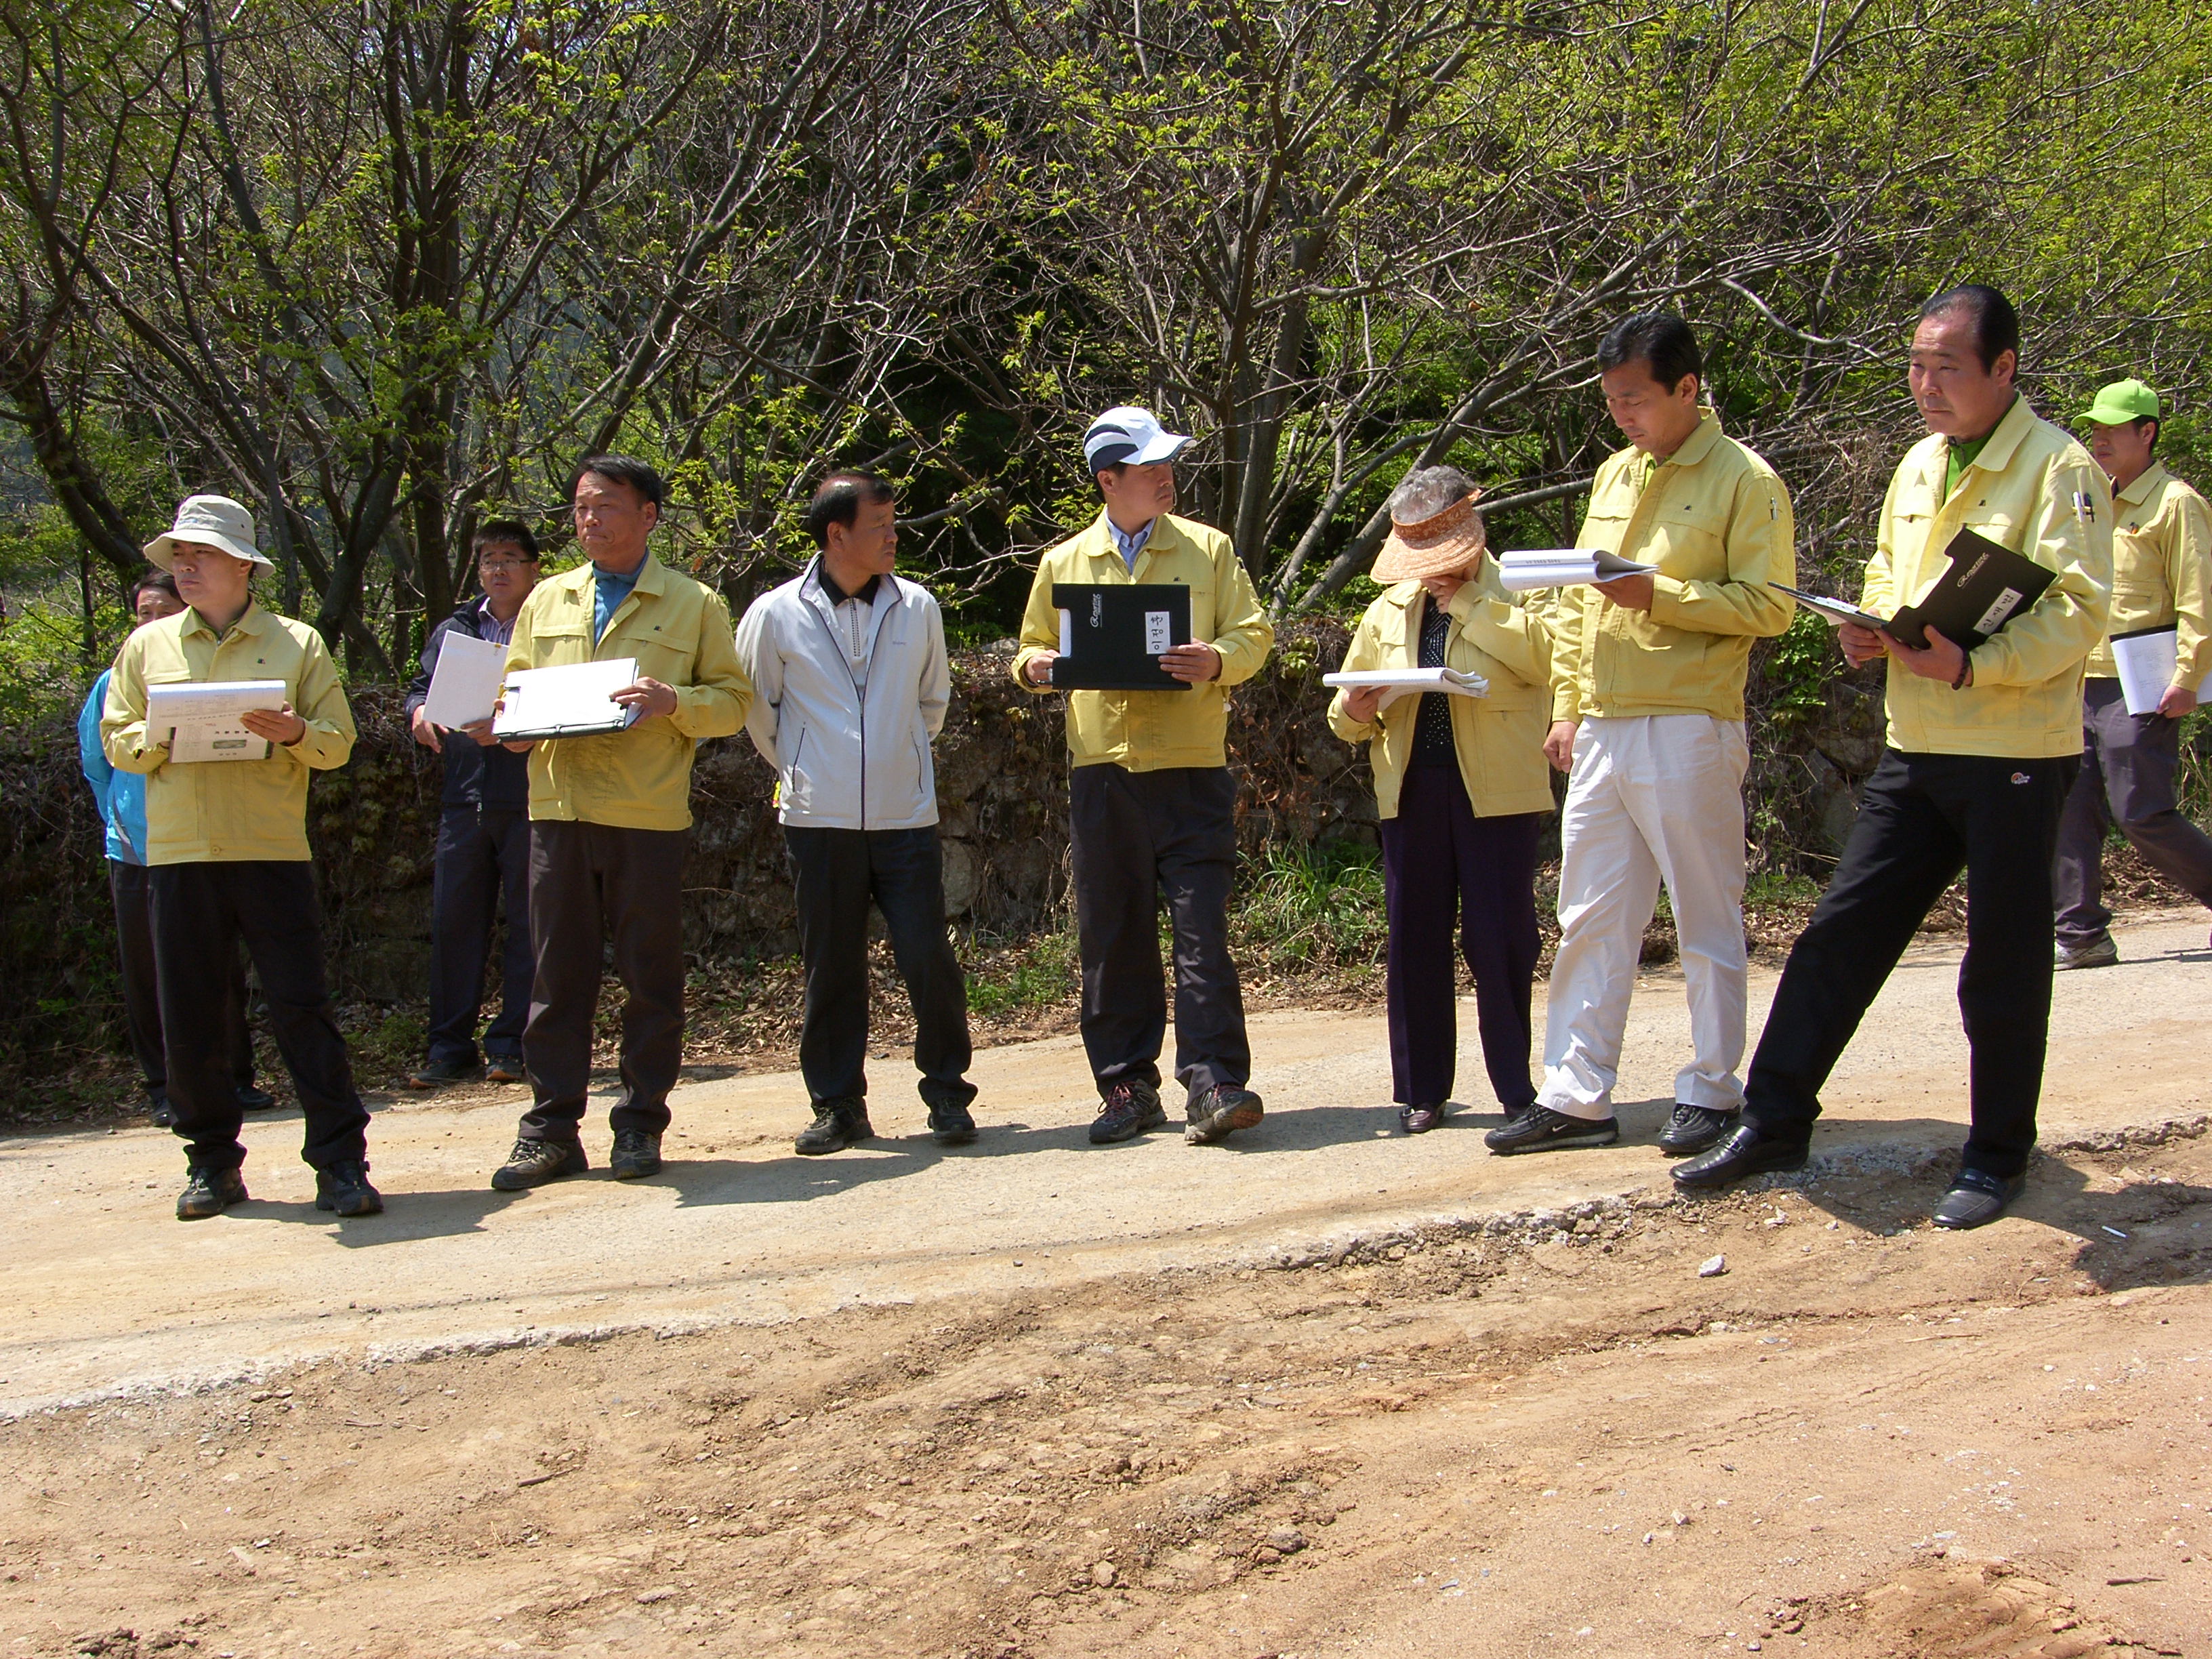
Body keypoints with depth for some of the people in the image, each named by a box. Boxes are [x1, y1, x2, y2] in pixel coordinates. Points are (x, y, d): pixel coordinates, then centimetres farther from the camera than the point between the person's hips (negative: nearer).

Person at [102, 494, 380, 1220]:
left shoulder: (297, 644, 8)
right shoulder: (148, 645, 14)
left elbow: (339, 742, 5)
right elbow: (115, 743, 12)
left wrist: (293, 734, -15)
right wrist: (157, 737, -9)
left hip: (273, 853, -2)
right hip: (178, 854, 2)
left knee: (302, 1007, -5)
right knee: (189, 1018, 4)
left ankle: (340, 1162, -3)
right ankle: (212, 1163, 16)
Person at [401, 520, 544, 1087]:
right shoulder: (453, 631, 17)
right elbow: (422, 685, 20)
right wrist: (420, 711, -3)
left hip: (528, 799, -4)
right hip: (465, 798, 4)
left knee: (526, 924, 1)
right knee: (453, 923, 4)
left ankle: (512, 1046, 8)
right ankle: (450, 1049, 10)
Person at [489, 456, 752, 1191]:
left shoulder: (694, 605, 6)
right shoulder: (547, 601, 16)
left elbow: (733, 701, 3)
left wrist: (673, 701, -15)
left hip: (650, 817, -3)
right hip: (558, 809, 3)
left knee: (650, 977, 2)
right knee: (557, 973, 4)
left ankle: (640, 1125, 13)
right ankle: (551, 1129, 10)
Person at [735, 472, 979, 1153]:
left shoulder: (917, 607, 2)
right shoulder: (776, 615, -3)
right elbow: (757, 709, 11)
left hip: (906, 818, 1)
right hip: (819, 820, -1)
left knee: (930, 961, -2)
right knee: (831, 969, 5)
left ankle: (947, 1095, 12)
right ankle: (837, 1105, 16)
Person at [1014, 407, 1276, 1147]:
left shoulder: (1207, 549, 10)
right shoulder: (1062, 564, 13)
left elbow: (1254, 634, 7)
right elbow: (1035, 649, 19)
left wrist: (1218, 661, -14)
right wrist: (1035, 665, -4)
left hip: (1192, 767, -2)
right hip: (1101, 772, 2)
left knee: (1201, 930, -9)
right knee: (1112, 936, 5)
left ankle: (1213, 1085, -8)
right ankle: (1127, 1086, 13)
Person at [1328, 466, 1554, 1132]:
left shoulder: (1516, 595, 3)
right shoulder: (1388, 611, 17)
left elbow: (1543, 658, -19)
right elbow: (1344, 716, 19)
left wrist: (1463, 601, -14)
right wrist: (1354, 710, -6)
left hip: (1496, 793, -4)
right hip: (1411, 792, 4)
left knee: (1500, 940, -4)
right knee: (1414, 940, 6)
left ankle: (1517, 1088, 7)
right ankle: (1422, 1090, 14)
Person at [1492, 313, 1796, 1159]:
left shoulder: (1744, 480, -5)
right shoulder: (1612, 475, 16)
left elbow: (1768, 606, -11)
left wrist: (1657, 596, -20)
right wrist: (1566, 705, 11)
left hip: (1689, 731, -7)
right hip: (1601, 733, 7)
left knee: (1707, 924, 3)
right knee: (1590, 921, 7)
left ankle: (1712, 1091, 13)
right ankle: (1576, 1097, 12)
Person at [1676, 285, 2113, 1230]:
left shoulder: (2059, 468, -10)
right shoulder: (1919, 466, 14)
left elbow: (2079, 610, -17)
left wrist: (1972, 664, -30)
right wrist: (1869, 629, 3)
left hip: (2016, 757, -7)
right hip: (1915, 751, 7)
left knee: (2004, 963, 3)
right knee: (1839, 932, 5)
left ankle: (1998, 1155, 18)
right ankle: (1775, 1122, 12)